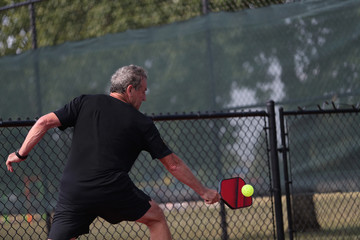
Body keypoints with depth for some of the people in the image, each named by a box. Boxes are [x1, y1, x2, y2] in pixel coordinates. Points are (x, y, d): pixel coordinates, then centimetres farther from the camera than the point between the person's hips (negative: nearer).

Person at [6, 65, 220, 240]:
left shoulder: (85, 103, 14)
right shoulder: (141, 123, 10)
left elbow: (44, 122, 4)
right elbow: (173, 164, 13)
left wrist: (21, 154, 13)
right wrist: (203, 191, 22)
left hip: (72, 192, 2)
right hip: (114, 190, -2)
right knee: (156, 217, 20)